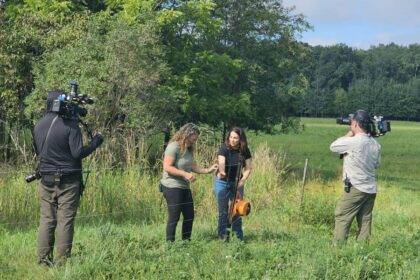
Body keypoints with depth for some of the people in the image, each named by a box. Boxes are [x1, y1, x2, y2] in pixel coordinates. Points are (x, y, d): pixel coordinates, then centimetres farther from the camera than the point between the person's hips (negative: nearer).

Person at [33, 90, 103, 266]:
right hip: (68, 181, -5)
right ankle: (62, 261, 1)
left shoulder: (38, 126, 7)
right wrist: (95, 143, -2)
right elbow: (78, 153, -15)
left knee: (46, 220, 8)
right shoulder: (70, 125, -12)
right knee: (65, 221, 0)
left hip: (46, 180, 5)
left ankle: (44, 260, 8)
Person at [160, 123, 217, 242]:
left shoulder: (189, 149, 14)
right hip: (172, 187, -9)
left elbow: (193, 166, 14)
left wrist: (207, 170, 2)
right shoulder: (174, 147, -15)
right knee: (174, 217, -4)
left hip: (185, 187, 9)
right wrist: (185, 174, -25)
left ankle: (186, 241, 24)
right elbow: (167, 167, -21)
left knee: (189, 216, 13)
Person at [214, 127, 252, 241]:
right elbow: (221, 163, -34)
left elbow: (248, 169, -3)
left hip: (237, 183, 3)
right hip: (223, 182, -3)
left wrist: (240, 183, -14)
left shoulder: (245, 151, -7)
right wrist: (221, 172, -56)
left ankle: (239, 237, 12)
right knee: (223, 211, -3)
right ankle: (223, 236, 5)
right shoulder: (224, 148, -18)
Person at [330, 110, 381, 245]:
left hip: (355, 189, -7)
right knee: (365, 221, 10)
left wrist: (348, 136, 8)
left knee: (342, 218, 0)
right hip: (371, 190, 7)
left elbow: (333, 146, -3)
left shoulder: (353, 141, -16)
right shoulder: (375, 144, 6)